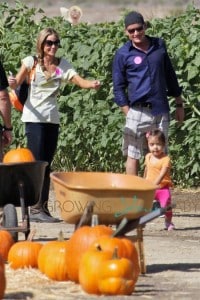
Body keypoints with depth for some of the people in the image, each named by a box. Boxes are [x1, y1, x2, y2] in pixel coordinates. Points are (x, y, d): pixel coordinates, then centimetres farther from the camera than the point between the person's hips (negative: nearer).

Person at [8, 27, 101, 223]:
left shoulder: (62, 65, 6)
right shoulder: (31, 62, -3)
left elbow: (80, 81, -5)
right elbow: (17, 83, -8)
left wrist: (92, 84, -26)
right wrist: (12, 84, -31)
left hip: (52, 118, 4)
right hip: (34, 117, -4)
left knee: (46, 165, 7)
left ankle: (43, 208, 10)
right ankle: (35, 208, -10)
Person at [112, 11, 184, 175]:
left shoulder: (159, 45, 9)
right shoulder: (123, 55, -1)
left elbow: (170, 75, 17)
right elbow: (118, 88, 2)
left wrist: (179, 104, 17)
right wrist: (128, 113, -6)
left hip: (161, 111, 3)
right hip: (138, 112, -3)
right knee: (133, 155, 0)